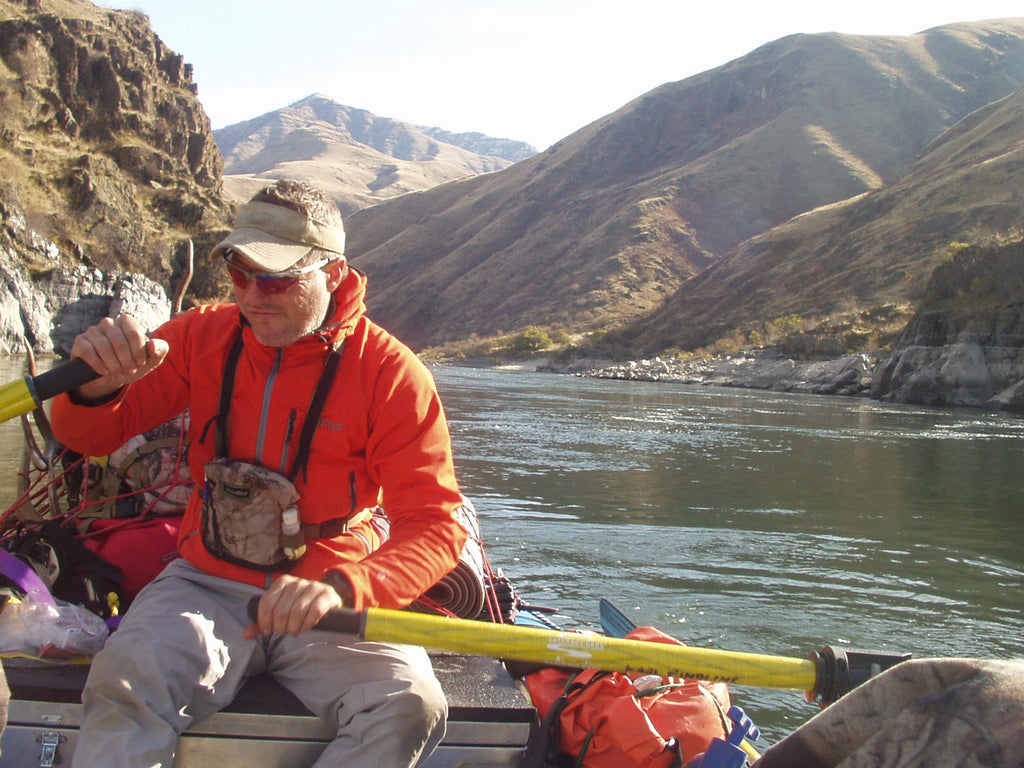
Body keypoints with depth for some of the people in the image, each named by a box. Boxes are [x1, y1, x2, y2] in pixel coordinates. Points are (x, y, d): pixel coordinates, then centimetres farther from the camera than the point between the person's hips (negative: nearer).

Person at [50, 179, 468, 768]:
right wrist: (99, 385, -22)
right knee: (125, 680, -31)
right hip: (209, 583, 1)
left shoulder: (391, 372, -10)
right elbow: (88, 437, 4)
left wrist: (339, 588, -35)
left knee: (410, 707, -27)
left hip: (332, 603, 0)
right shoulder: (203, 337, 1)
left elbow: (436, 525, -16)